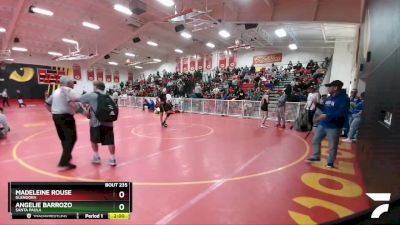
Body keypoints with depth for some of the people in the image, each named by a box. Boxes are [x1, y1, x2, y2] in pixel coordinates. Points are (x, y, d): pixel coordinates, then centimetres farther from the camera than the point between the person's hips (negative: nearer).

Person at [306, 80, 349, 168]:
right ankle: (316, 157, 30)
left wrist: (327, 116, -31)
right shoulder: (329, 97, 11)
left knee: (332, 146, 5)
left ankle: (330, 162, 22)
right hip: (323, 124, 8)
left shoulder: (344, 99, -16)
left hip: (334, 127, -8)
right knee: (316, 140, 15)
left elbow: (342, 113, -28)